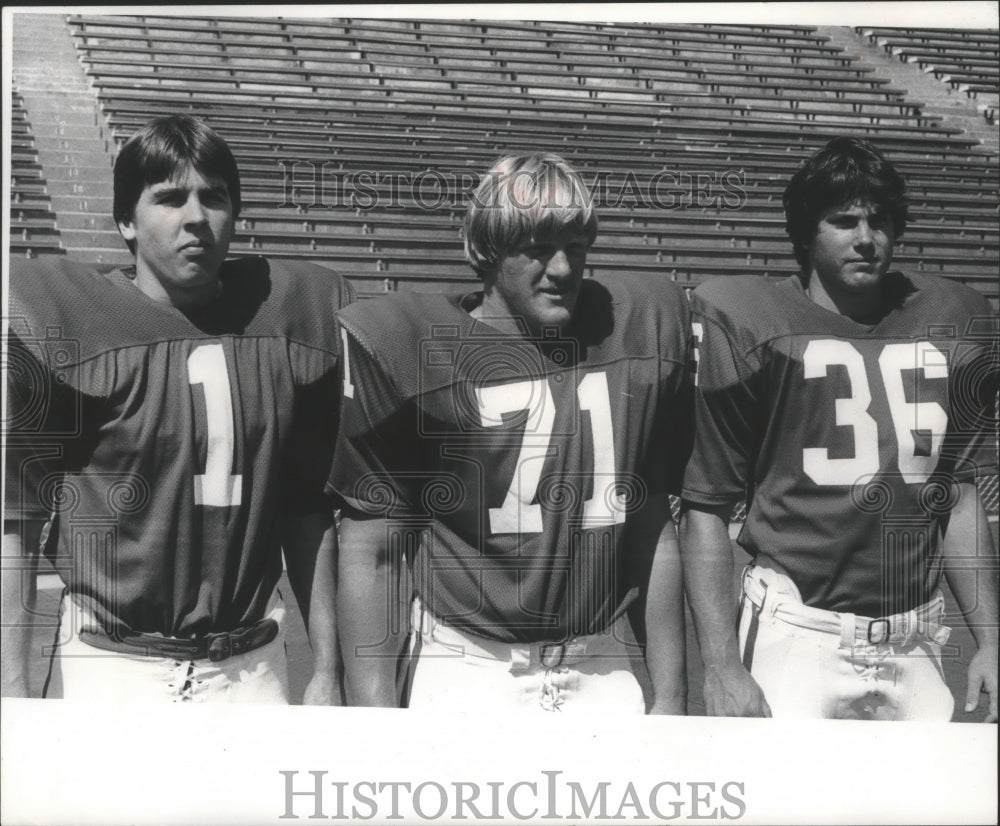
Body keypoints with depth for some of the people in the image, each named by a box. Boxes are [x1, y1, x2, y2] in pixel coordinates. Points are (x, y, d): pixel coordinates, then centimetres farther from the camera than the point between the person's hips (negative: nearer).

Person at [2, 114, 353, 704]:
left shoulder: (291, 317, 3)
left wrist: (328, 668, 8)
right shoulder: (67, 322, -7)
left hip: (253, 668, 3)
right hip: (115, 669, -3)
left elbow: (308, 512, 9)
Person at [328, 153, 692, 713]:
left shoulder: (643, 326, 4)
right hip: (463, 670, -3)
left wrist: (670, 697, 6)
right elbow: (372, 549, -7)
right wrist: (375, 712, -12)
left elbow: (653, 529, 7)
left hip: (605, 671, 3)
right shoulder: (408, 345, -8)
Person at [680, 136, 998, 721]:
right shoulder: (750, 324, -5)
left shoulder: (953, 325, 8)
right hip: (798, 635, -4)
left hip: (915, 644, 4)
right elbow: (706, 506, -6)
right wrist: (722, 669, -12)